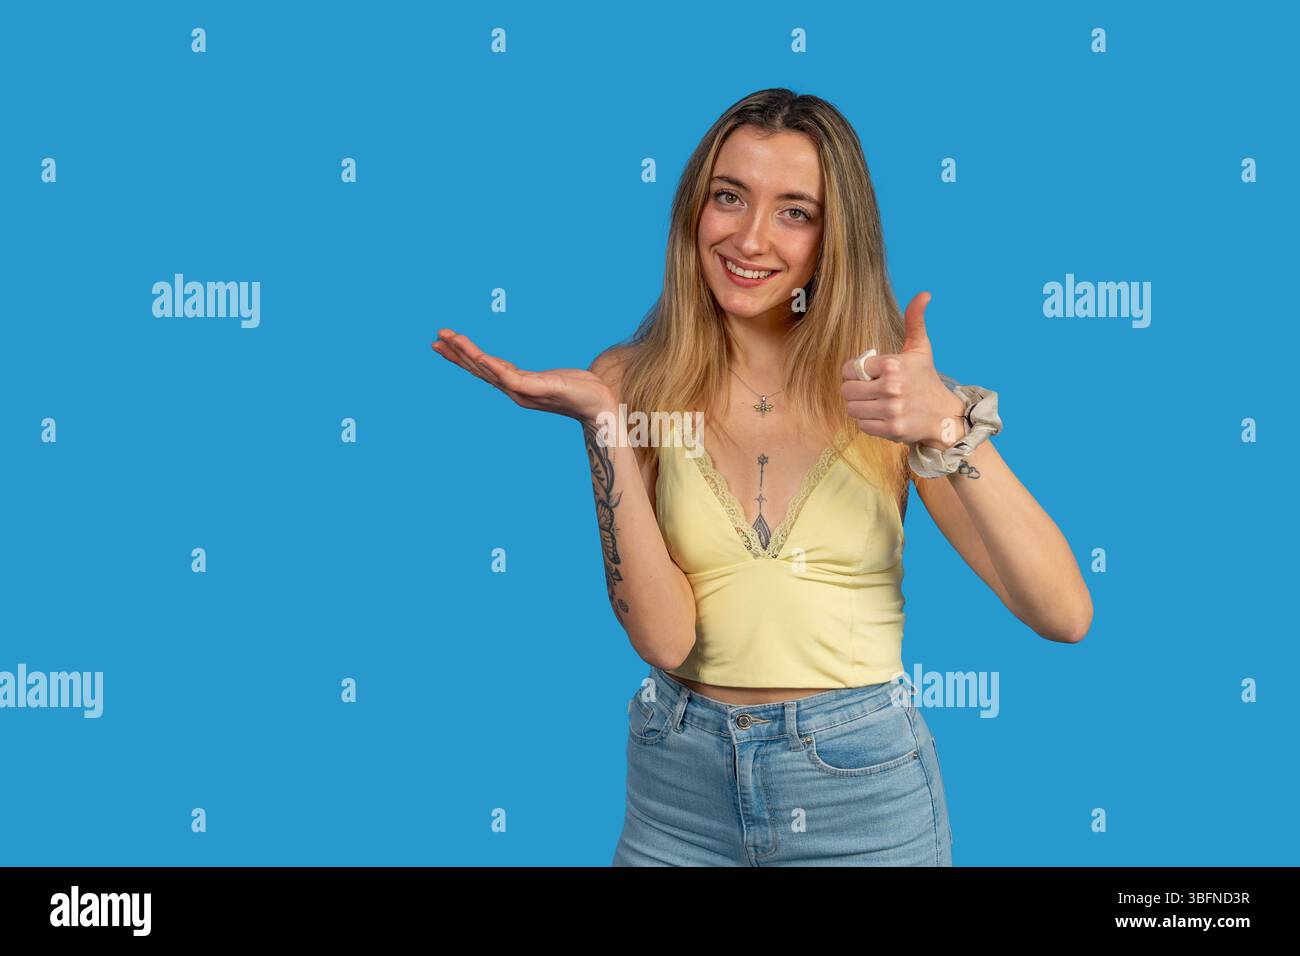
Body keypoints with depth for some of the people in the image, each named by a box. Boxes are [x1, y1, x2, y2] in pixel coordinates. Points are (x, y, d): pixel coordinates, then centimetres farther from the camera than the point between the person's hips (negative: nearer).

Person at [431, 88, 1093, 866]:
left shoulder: (891, 388, -7)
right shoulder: (634, 383, -6)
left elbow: (1065, 615, -14)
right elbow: (664, 637, -14)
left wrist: (949, 428, -26)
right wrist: (604, 422, -21)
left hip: (861, 781, 0)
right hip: (680, 777, 1)